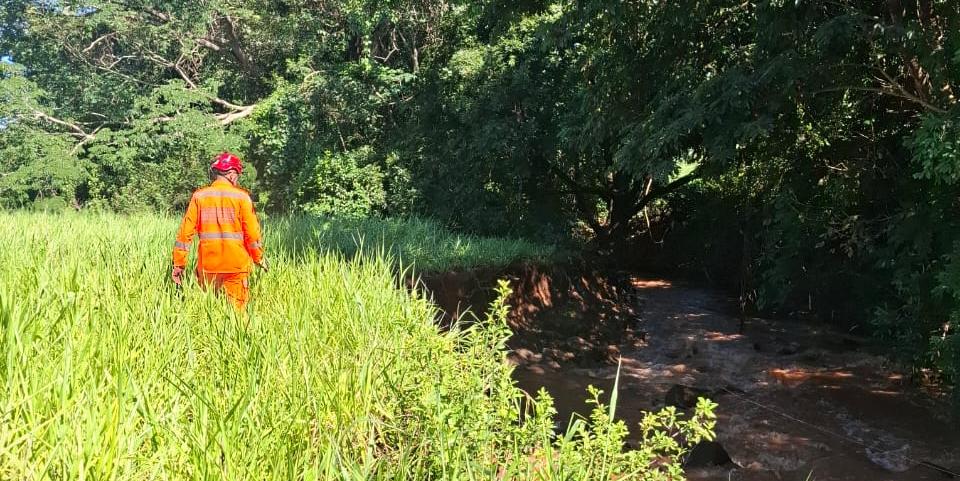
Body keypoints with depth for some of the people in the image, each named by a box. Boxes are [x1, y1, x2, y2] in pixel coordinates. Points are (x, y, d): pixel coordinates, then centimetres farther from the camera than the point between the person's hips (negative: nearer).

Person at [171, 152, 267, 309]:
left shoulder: (199, 196, 2)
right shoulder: (241, 196, -4)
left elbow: (186, 231, -1)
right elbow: (252, 232, -6)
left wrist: (179, 264, 5)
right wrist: (259, 258, 8)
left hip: (207, 265, 2)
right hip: (236, 265, -2)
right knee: (236, 309, 5)